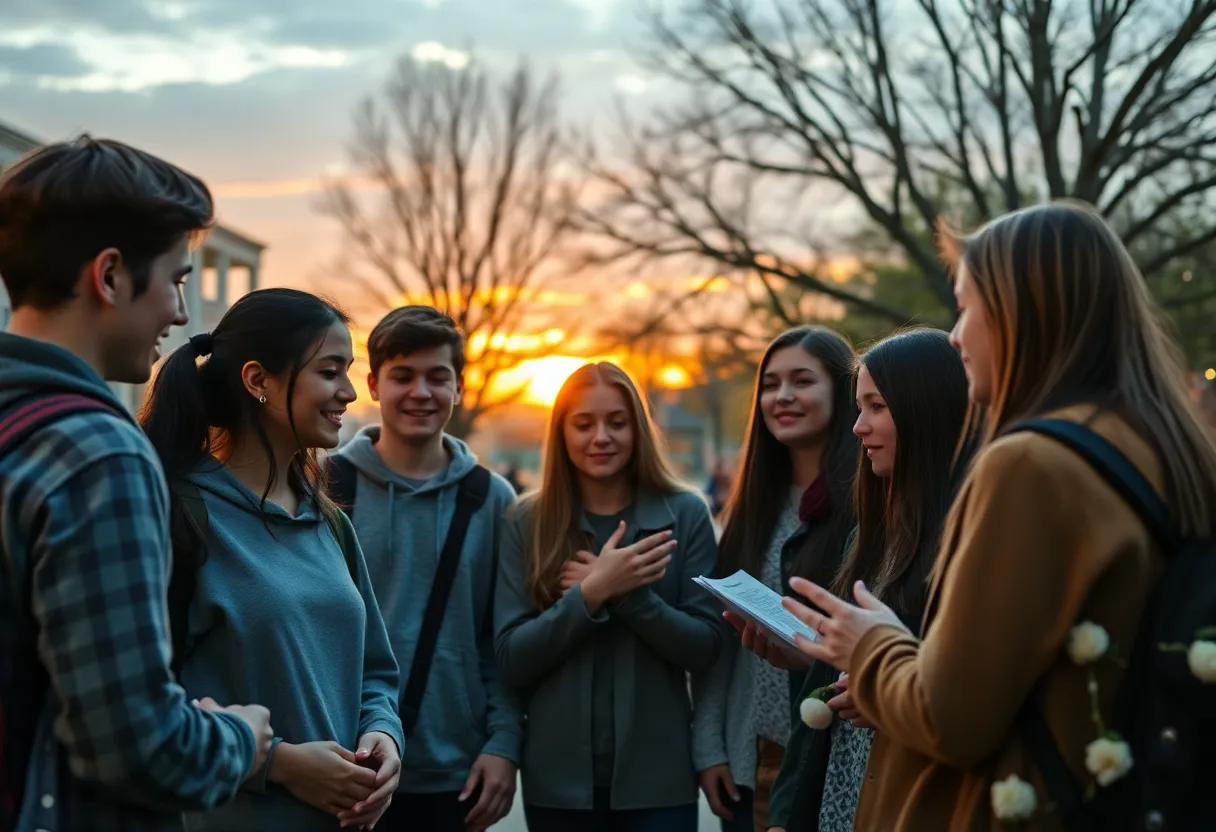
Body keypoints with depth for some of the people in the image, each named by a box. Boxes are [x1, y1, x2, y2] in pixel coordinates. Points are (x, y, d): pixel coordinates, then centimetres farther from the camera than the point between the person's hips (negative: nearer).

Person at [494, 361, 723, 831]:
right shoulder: (528, 522, 0)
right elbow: (511, 661, -6)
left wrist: (625, 594, -19)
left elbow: (705, 647, -5)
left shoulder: (685, 513, -2)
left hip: (658, 777, 0)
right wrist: (592, 593, -19)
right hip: (558, 779, 1)